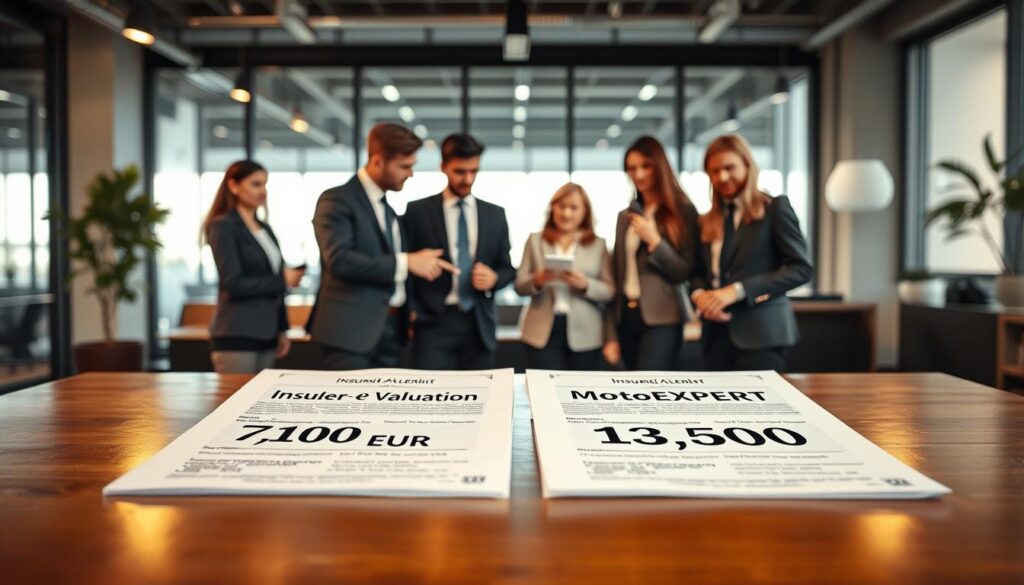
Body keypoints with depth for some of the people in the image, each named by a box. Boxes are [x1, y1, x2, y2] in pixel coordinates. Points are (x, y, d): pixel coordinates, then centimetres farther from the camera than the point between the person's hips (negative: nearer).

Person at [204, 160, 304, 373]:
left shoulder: (265, 229, 16)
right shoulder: (223, 226, -6)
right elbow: (233, 284, -15)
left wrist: (282, 329, 13)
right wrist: (283, 280, -11)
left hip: (266, 335, 7)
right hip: (237, 336, -7)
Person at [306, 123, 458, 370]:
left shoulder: (388, 208, 17)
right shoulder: (337, 200, -8)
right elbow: (339, 260, -22)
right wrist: (406, 262, -21)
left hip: (391, 331, 8)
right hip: (351, 332, -7)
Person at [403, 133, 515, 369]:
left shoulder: (495, 214, 11)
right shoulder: (417, 211, 3)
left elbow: (508, 268, 15)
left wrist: (494, 278, -8)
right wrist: (410, 315, -6)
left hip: (479, 324, 3)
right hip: (433, 323, -3)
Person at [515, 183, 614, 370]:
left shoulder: (598, 244, 7)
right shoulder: (535, 240, 8)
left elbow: (609, 290, 2)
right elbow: (520, 286, 5)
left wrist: (585, 284, -17)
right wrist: (538, 280, -16)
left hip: (584, 335, 1)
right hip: (543, 333, 0)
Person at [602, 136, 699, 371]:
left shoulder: (683, 211, -2)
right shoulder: (625, 216, 14)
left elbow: (686, 273, -4)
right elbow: (616, 276, 13)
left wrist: (654, 241, -17)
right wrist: (610, 335, 9)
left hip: (662, 319, -5)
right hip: (626, 317, 5)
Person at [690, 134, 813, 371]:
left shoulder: (774, 207, 1)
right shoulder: (707, 221, 16)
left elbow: (801, 268, -8)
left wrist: (738, 290, -16)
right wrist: (699, 294, -6)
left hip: (760, 334, -5)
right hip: (717, 335, 5)